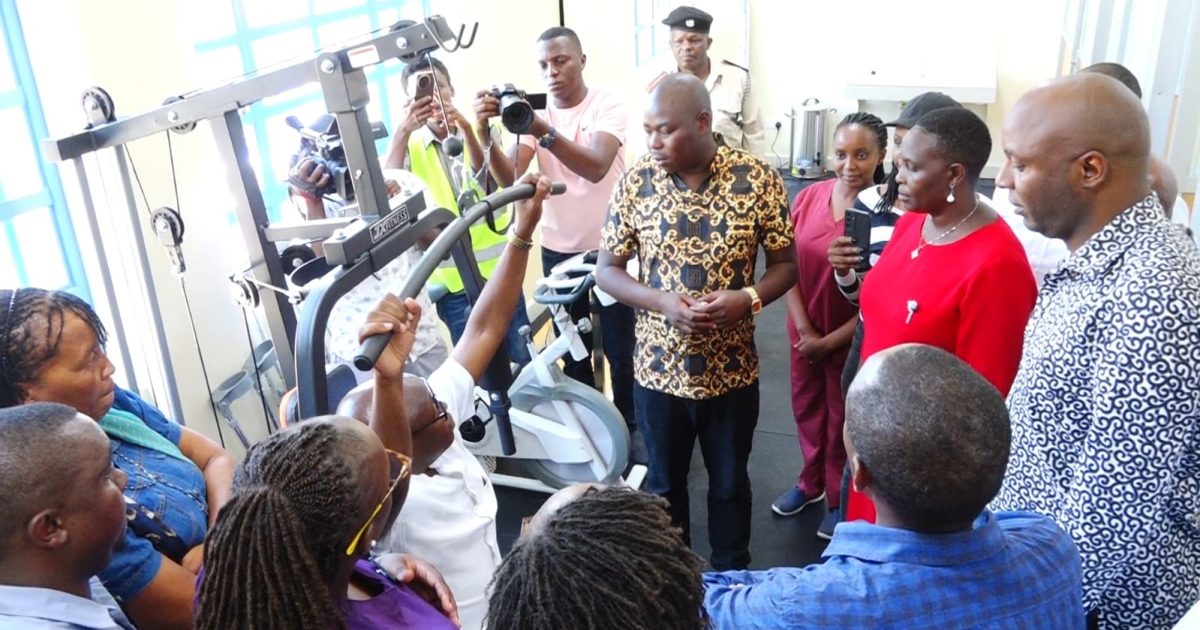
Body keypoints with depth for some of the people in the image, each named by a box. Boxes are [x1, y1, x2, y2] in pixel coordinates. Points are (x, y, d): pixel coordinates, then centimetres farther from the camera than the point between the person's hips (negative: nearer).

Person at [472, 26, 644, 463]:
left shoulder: (608, 103, -12)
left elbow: (596, 167, -30)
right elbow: (508, 178, -14)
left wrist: (543, 131, -44)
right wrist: (486, 131, -32)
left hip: (609, 246, -3)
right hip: (558, 250, 3)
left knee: (620, 348, 7)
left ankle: (629, 427, 26)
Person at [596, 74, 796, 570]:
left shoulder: (758, 179, -11)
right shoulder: (635, 183, -9)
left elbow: (785, 264, -3)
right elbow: (606, 270, -4)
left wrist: (747, 298, -23)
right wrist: (663, 302, -21)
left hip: (732, 370, 0)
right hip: (659, 369, 1)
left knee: (730, 483, 19)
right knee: (664, 483, 19)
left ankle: (732, 576, 42)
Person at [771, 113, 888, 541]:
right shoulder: (808, 198, -5)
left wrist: (830, 341, -13)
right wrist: (805, 330, -10)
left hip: (854, 339, -5)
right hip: (804, 331, 5)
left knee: (844, 418, 13)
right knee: (807, 407, 22)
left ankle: (841, 500, 36)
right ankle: (811, 481, 46)